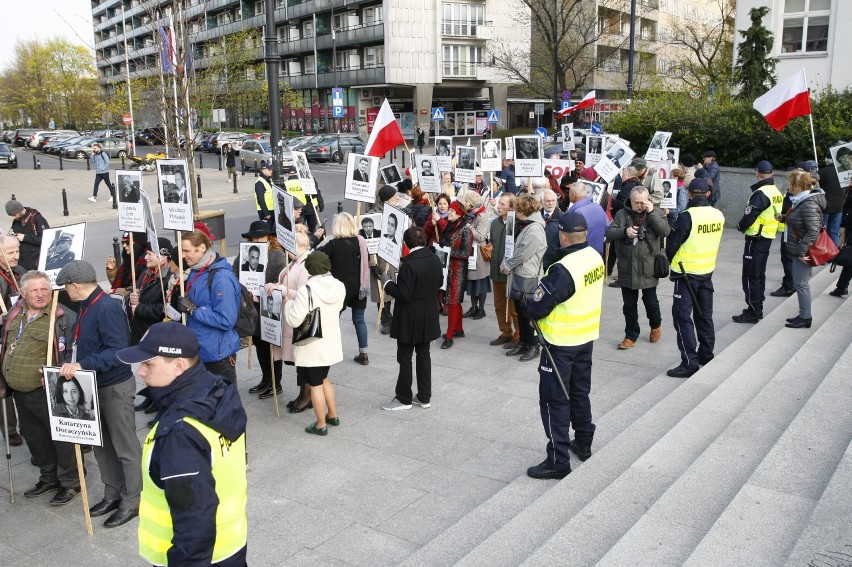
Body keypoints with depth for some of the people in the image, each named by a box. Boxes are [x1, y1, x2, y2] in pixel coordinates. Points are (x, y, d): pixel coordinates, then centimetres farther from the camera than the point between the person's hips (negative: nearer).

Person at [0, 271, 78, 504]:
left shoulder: (64, 317, -15)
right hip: (19, 393, 8)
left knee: (61, 438, 4)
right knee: (35, 439, 20)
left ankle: (70, 483, 19)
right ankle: (49, 478, 37)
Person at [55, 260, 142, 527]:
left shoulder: (108, 309, -23)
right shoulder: (86, 307, 7)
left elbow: (118, 351, -29)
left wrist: (82, 365, -35)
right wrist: (72, 365, 5)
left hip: (115, 387, -10)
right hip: (93, 386, 10)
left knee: (125, 446, 3)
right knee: (102, 444, 18)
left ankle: (132, 501, 15)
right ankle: (113, 494, 32)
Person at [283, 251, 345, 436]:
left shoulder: (306, 291, -23)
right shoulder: (339, 287, -4)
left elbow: (294, 320, -21)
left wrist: (289, 302, -2)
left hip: (312, 346, -6)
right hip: (331, 343, 6)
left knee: (315, 385, 8)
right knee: (323, 379, 26)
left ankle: (321, 425, 19)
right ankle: (333, 415, 35)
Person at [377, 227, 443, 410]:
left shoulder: (409, 264, -23)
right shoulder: (435, 260, -1)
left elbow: (403, 294, -22)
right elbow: (439, 283, 13)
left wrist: (386, 281, -12)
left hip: (410, 319, -7)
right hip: (428, 317, 7)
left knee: (405, 357, 5)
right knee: (424, 354, 15)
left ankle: (404, 398, 14)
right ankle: (424, 397, 22)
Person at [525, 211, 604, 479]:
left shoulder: (563, 270, -28)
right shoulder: (596, 258, -2)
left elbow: (538, 308, -23)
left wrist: (529, 305, 0)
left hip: (561, 343, -8)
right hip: (587, 336, 8)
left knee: (554, 399, 2)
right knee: (580, 392, 22)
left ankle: (558, 460, 8)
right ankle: (583, 443, 37)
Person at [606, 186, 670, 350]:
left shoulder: (654, 213, -1)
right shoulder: (622, 214, 2)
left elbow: (666, 232, -16)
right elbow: (609, 233, -4)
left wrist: (651, 212, -20)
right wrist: (625, 231, -21)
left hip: (648, 269, -1)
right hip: (627, 269, 2)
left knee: (651, 302, 10)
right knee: (629, 305, 9)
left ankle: (656, 326, 39)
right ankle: (631, 336, 23)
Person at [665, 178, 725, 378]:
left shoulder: (687, 216, -19)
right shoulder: (718, 215, -1)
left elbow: (672, 243, -12)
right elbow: (712, 241, 9)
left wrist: (671, 260, 7)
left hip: (686, 273, -6)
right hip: (707, 271, 6)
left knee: (682, 317, -2)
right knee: (705, 315, 18)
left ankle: (689, 362, -6)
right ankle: (706, 355, 31)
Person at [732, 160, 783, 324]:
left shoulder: (760, 193, -20)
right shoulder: (777, 192, 8)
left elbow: (748, 217, -21)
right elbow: (776, 215, 15)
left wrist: (740, 226, 0)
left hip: (756, 239, -9)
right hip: (769, 237, 9)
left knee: (751, 276, -3)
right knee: (760, 274, 18)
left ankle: (752, 312, 0)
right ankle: (758, 309, 27)